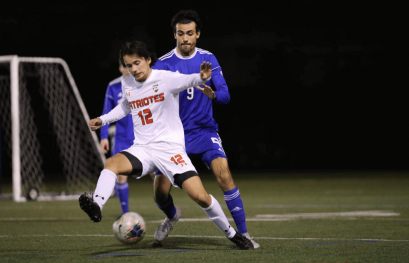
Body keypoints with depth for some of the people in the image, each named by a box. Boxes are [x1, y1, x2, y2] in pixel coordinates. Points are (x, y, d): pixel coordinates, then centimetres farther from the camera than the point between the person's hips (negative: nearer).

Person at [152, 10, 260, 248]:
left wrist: (213, 94, -27)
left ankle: (243, 233, -14)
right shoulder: (164, 64, -4)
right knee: (160, 192, -3)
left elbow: (225, 95, -4)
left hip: (204, 130, 0)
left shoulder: (208, 59, 1)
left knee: (224, 174, -23)